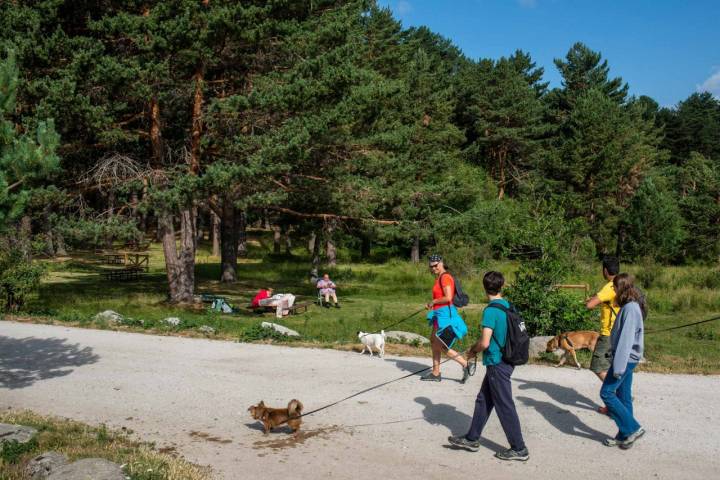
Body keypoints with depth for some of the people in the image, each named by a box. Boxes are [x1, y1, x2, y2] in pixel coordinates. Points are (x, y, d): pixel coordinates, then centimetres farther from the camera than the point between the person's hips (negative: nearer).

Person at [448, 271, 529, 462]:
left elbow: (484, 343, -23)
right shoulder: (507, 306, 4)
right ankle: (472, 439, 27)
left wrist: (474, 351, -3)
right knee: (483, 400, 17)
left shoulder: (491, 311, -20)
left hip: (497, 364, -9)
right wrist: (476, 346, 14)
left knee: (505, 406, 2)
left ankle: (519, 449, 12)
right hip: (505, 360, 9)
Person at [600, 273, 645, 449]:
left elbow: (626, 339, -23)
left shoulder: (630, 308, -20)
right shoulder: (630, 306, 10)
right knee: (623, 396, 13)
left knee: (607, 392, -5)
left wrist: (618, 367, -23)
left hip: (625, 358, -9)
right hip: (627, 358, 9)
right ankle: (625, 435, 20)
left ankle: (632, 428, 1)